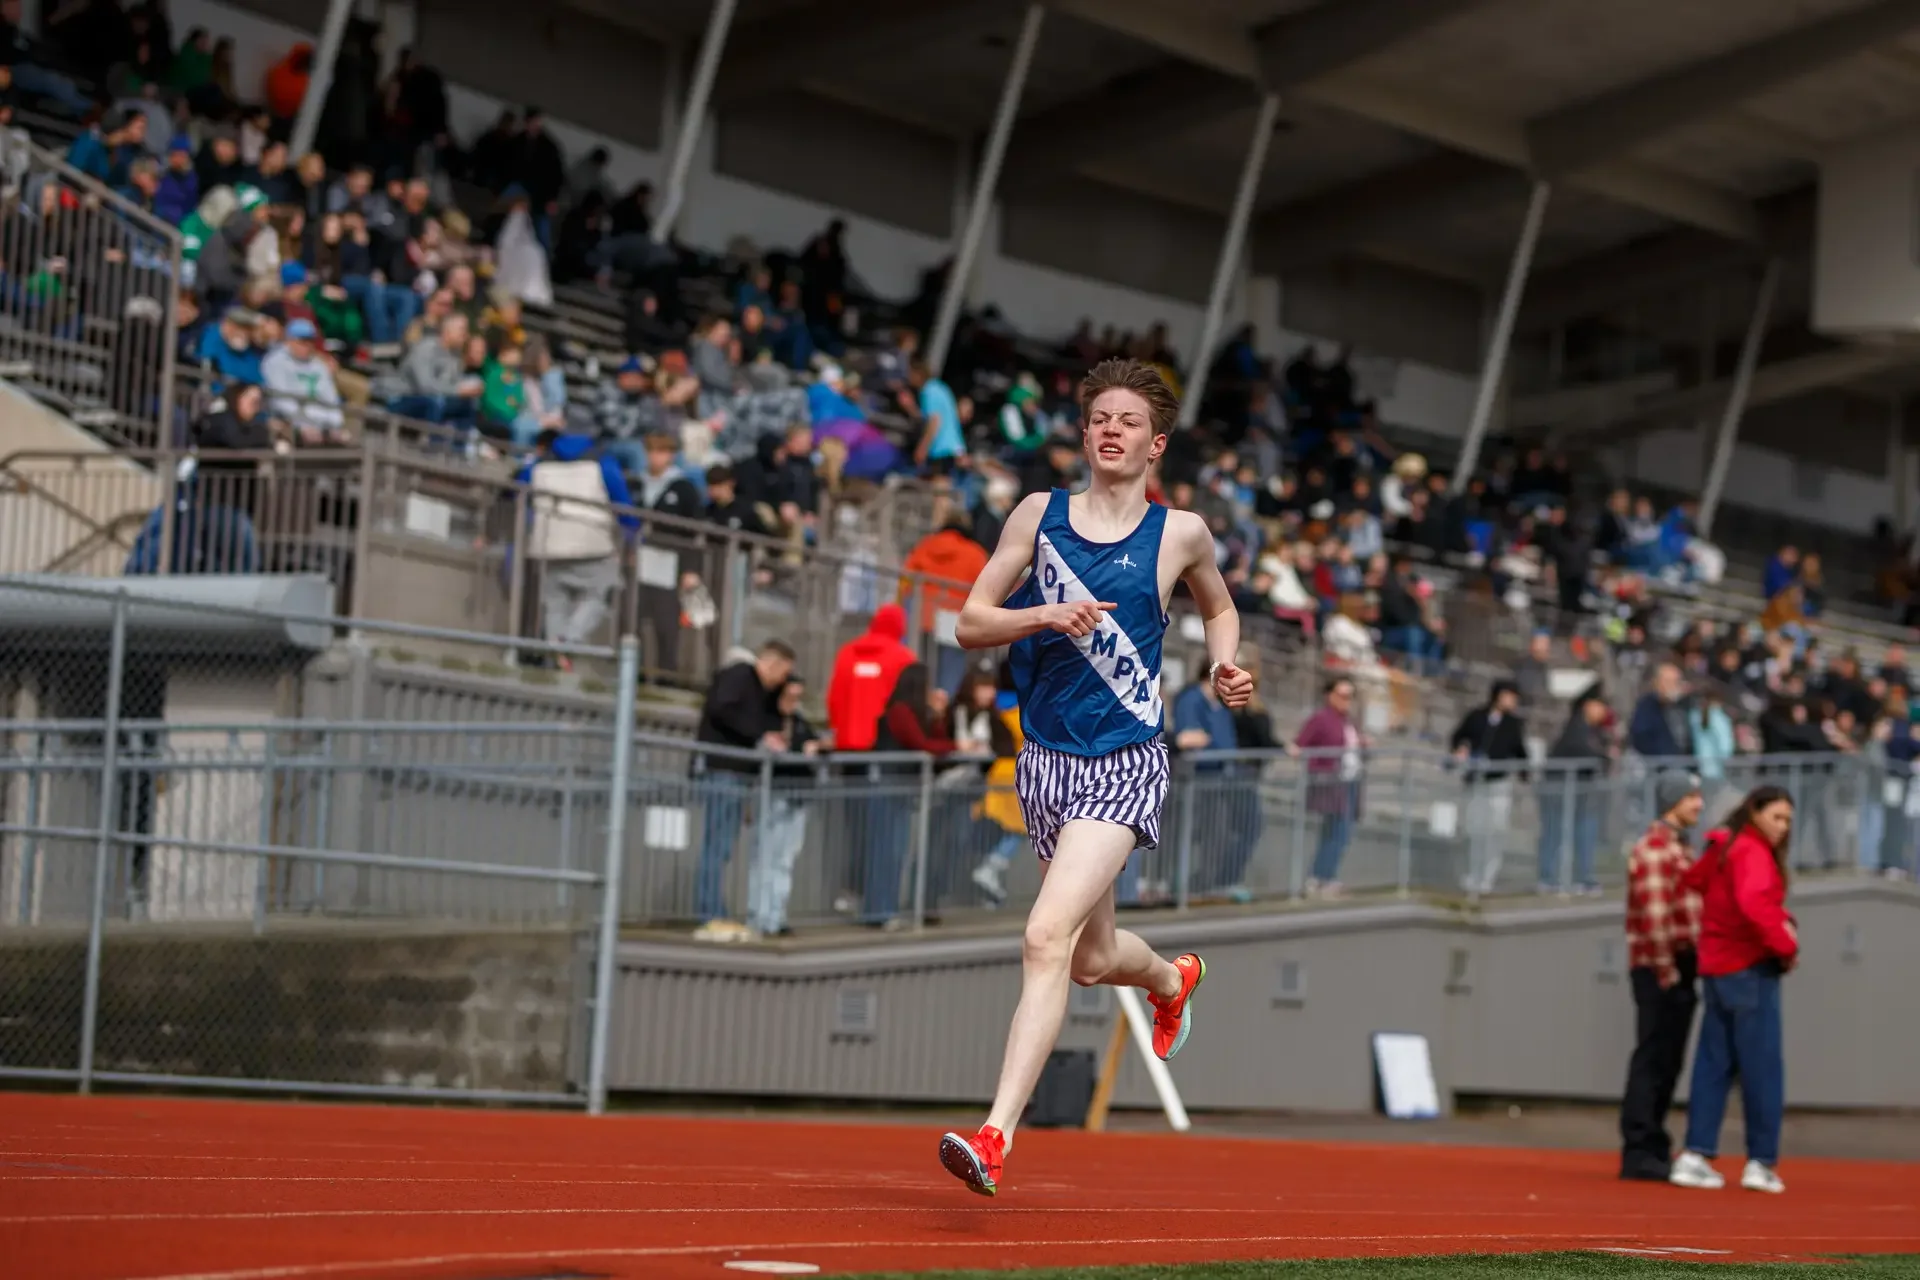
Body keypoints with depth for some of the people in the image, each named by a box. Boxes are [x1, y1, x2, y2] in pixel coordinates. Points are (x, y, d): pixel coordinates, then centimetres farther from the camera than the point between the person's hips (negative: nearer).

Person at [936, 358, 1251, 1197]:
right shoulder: (1039, 514, 5)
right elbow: (969, 624, 4)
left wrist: (1224, 668, 2)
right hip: (1047, 760, 4)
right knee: (1092, 958, 18)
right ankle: (1173, 979, 54)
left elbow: (1219, 607, 22)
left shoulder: (1180, 533, 1)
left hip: (1125, 764, -4)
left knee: (1048, 937, -21)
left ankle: (996, 1135, -23)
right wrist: (1047, 615, -13)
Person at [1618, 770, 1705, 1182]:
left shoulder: (1677, 846, 20)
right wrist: (1665, 970, -20)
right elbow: (1653, 913, -20)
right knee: (1653, 1059, -9)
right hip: (1660, 969, -10)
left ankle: (1653, 1149, 18)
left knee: (1667, 1062, 12)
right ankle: (1639, 1153, -7)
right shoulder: (1654, 848, -12)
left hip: (1678, 968, 10)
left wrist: (1690, 966, 17)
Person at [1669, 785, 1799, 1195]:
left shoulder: (1723, 847, 13)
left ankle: (1696, 1155, 6)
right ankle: (1761, 1163, -2)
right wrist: (1786, 946, -20)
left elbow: (1693, 879, 26)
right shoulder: (1753, 853, -14)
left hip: (1716, 969, 9)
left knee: (1714, 1065, 9)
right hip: (1750, 969, -9)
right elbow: (1755, 903, -30)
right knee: (1763, 1070, -3)